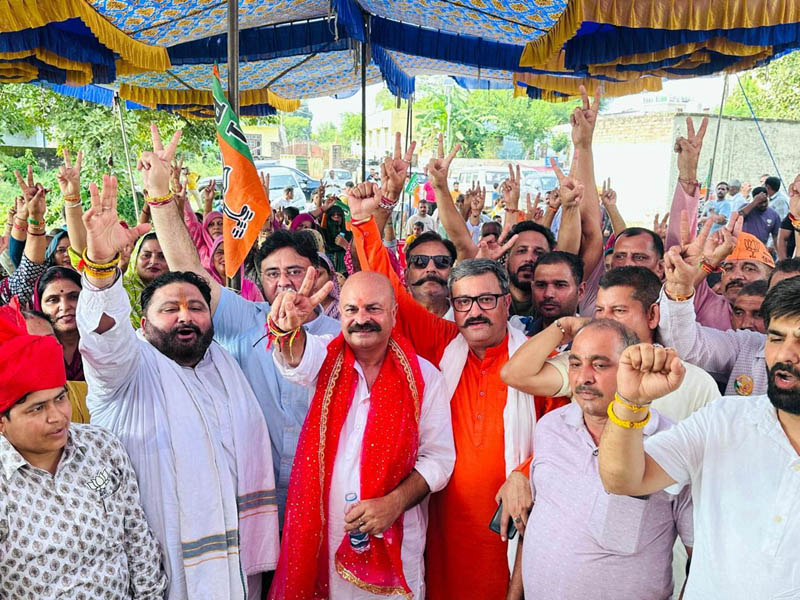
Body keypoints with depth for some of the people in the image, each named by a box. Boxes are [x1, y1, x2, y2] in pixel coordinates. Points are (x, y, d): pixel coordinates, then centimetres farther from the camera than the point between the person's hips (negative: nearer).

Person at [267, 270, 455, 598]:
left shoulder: (423, 376, -4)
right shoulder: (325, 358, 0)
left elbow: (439, 457, -3)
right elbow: (296, 359, -24)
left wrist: (394, 503, -18)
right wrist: (289, 329, -47)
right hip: (319, 533, 1)